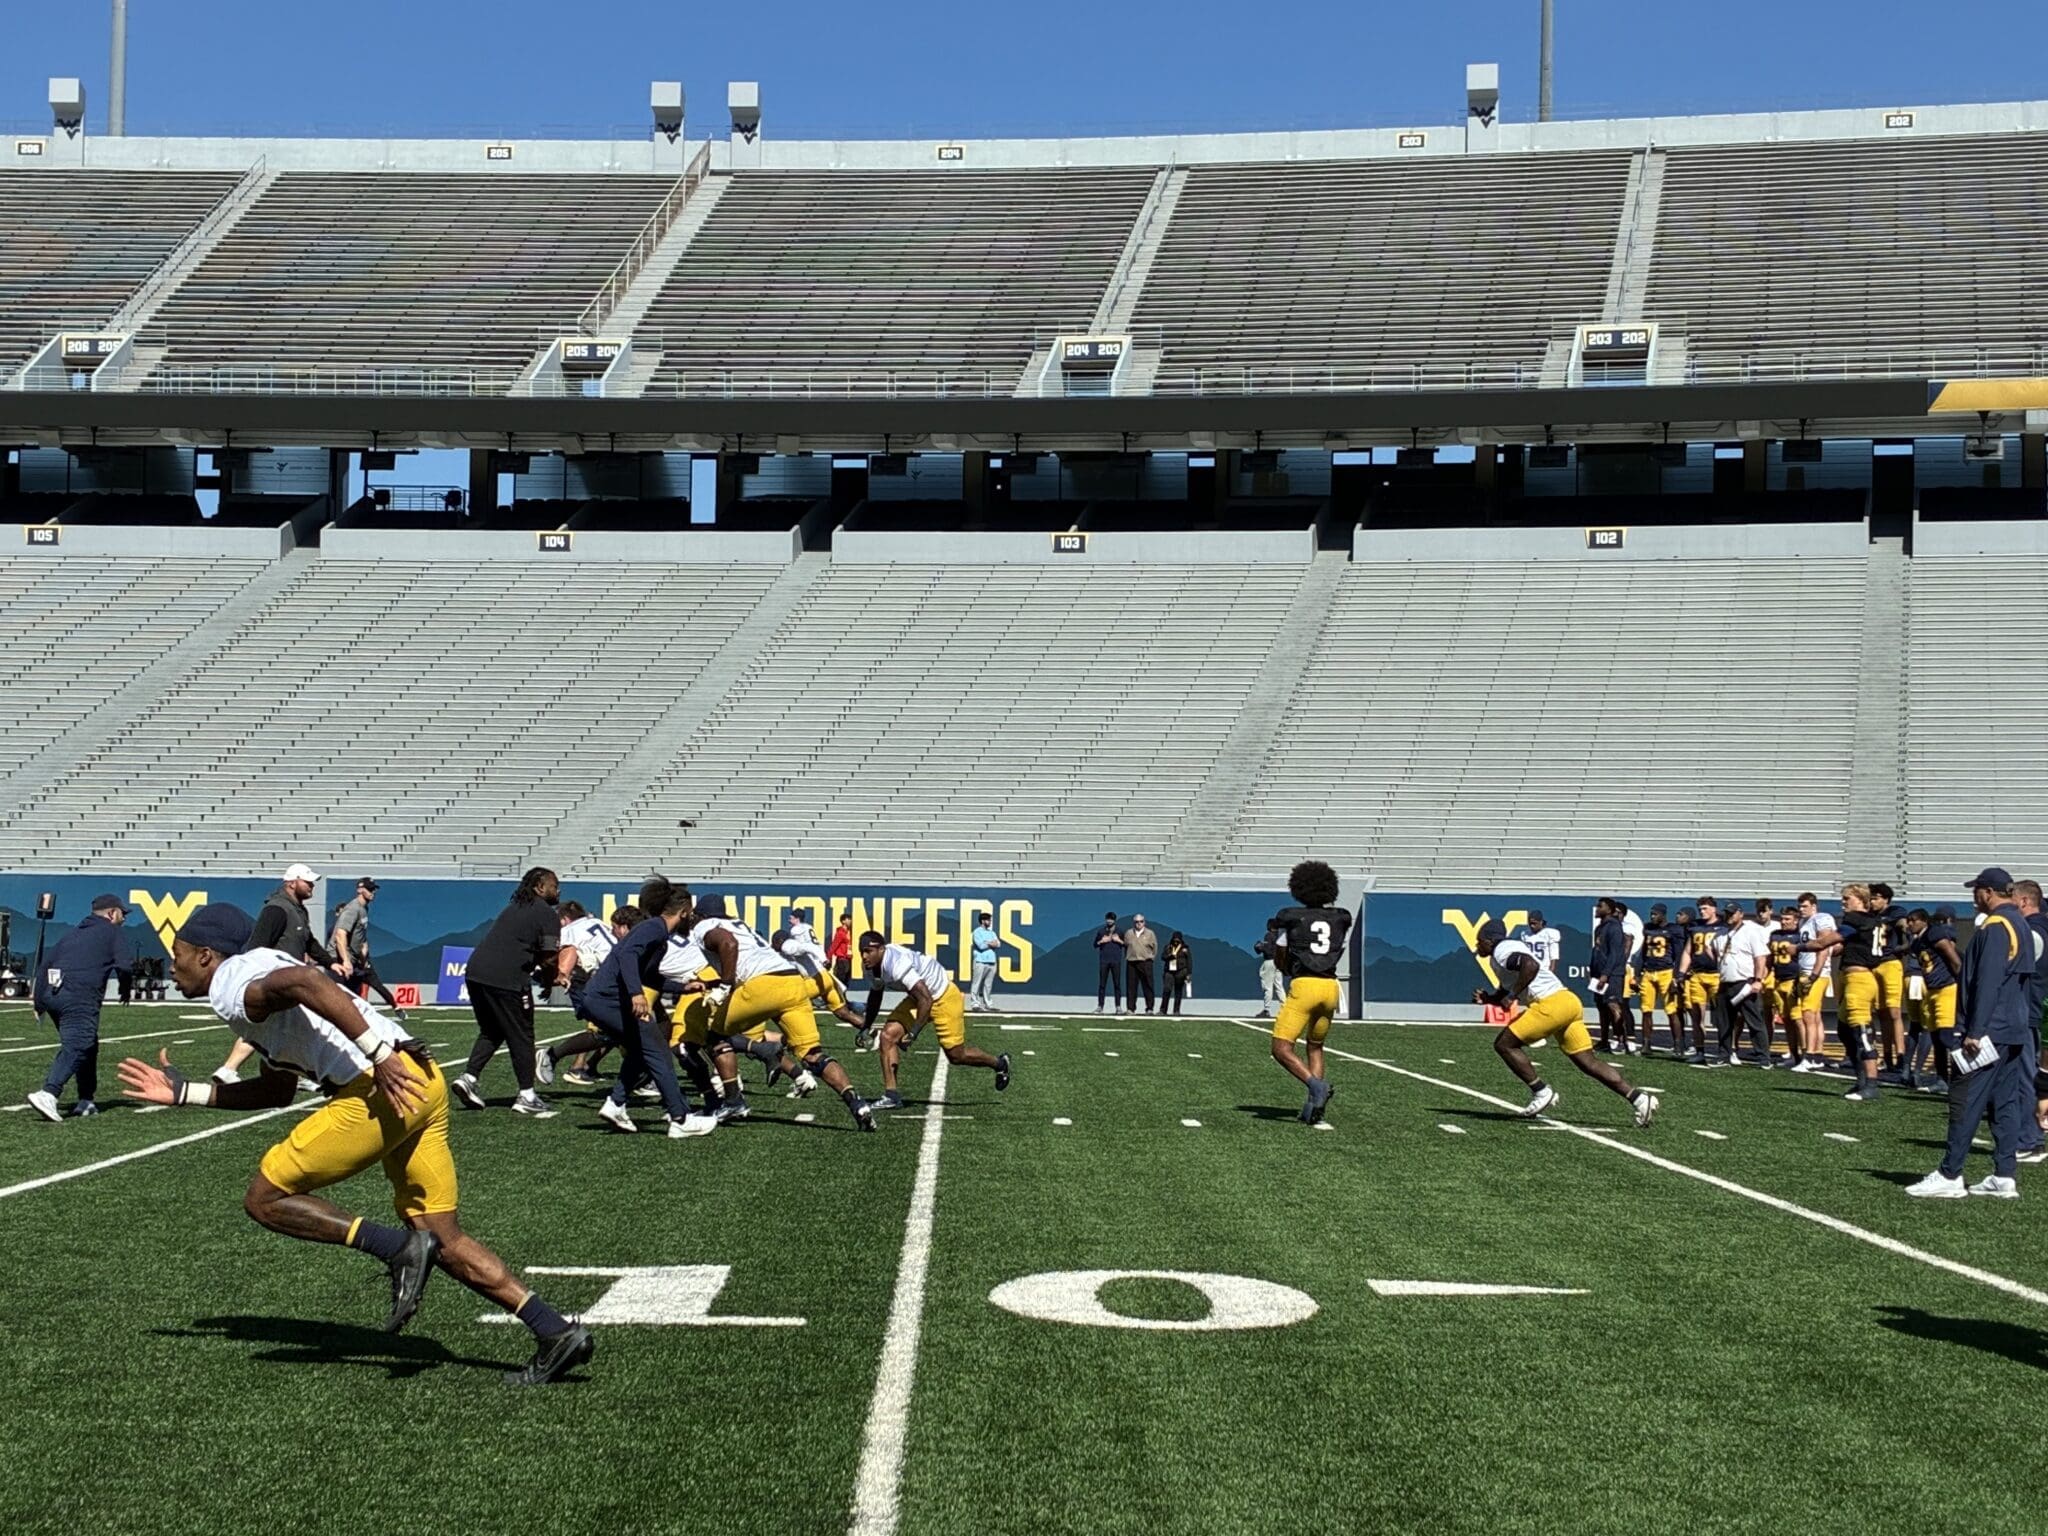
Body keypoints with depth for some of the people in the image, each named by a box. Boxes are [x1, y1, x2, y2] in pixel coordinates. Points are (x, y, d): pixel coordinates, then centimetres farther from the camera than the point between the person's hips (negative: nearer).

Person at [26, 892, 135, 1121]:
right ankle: (48, 1094, -38)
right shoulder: (112, 932, 11)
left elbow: (47, 962, 22)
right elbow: (126, 965, -4)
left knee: (88, 1045, 20)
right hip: (80, 995, -8)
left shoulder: (74, 934, 30)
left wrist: (39, 998, 20)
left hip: (51, 992, 8)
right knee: (77, 1046, -19)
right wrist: (125, 988, 15)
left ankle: (86, 1100, 15)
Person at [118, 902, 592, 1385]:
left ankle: (398, 1249, -8)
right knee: (443, 1240, 11)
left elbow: (305, 982, -22)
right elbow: (277, 1092, 38)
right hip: (421, 1082, 9)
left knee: (265, 1199, 4)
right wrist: (185, 1092, 42)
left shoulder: (231, 984, 1)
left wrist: (379, 1055, -26)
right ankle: (556, 1331, 2)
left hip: (385, 1087, -9)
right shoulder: (255, 977, 31)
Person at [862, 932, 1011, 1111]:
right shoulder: (870, 965, -8)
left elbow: (925, 999, -37)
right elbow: (875, 995, 13)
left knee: (956, 1055, 3)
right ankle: (891, 1096, -5)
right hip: (918, 998, 8)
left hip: (943, 997, -8)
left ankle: (999, 1064, 30)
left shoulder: (897, 964, -37)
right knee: (888, 1035, -10)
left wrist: (913, 1033, -37)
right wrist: (867, 1027, 12)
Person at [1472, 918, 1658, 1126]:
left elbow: (1531, 965, -25)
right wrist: (1486, 998, 14)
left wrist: (1512, 995, -16)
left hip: (1552, 1004, -10)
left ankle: (1542, 1093, -1)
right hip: (1569, 1002, 10)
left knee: (1504, 1044, -2)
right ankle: (1638, 1097, 1)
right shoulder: (1509, 950, 26)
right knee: (1588, 1062, 8)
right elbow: (1503, 996, 34)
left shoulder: (1502, 950, -4)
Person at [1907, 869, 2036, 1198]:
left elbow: (1987, 983, -21)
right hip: (2013, 1030, 10)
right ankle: (2004, 1176, 9)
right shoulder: (2020, 925, 15)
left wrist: (1975, 1032, -20)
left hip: (1989, 1031, -10)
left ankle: (1949, 1176, -7)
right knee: (2005, 1102, 9)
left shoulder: (1995, 927, -15)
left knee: (1965, 1102, -7)